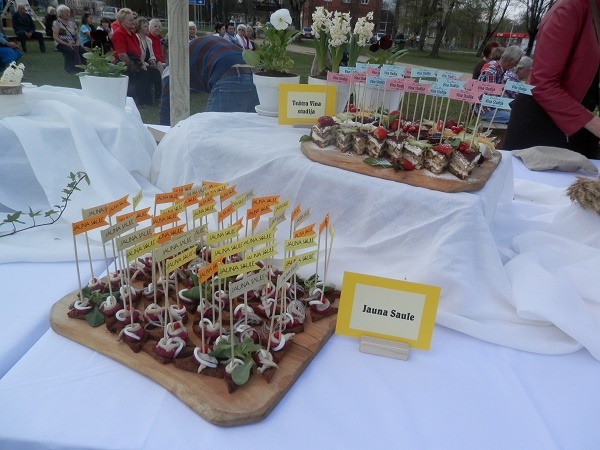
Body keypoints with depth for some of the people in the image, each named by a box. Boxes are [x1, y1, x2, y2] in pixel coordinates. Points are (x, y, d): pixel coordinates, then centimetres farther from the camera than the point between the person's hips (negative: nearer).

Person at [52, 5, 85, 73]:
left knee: (83, 51, -25)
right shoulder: (56, 23, 0)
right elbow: (55, 37, -8)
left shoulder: (72, 23, 15)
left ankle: (81, 68, -14)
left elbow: (77, 36, 15)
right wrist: (67, 44, -19)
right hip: (61, 44, -4)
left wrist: (77, 44, -6)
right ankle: (70, 69, -22)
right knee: (70, 51, -36)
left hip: (73, 44, 5)